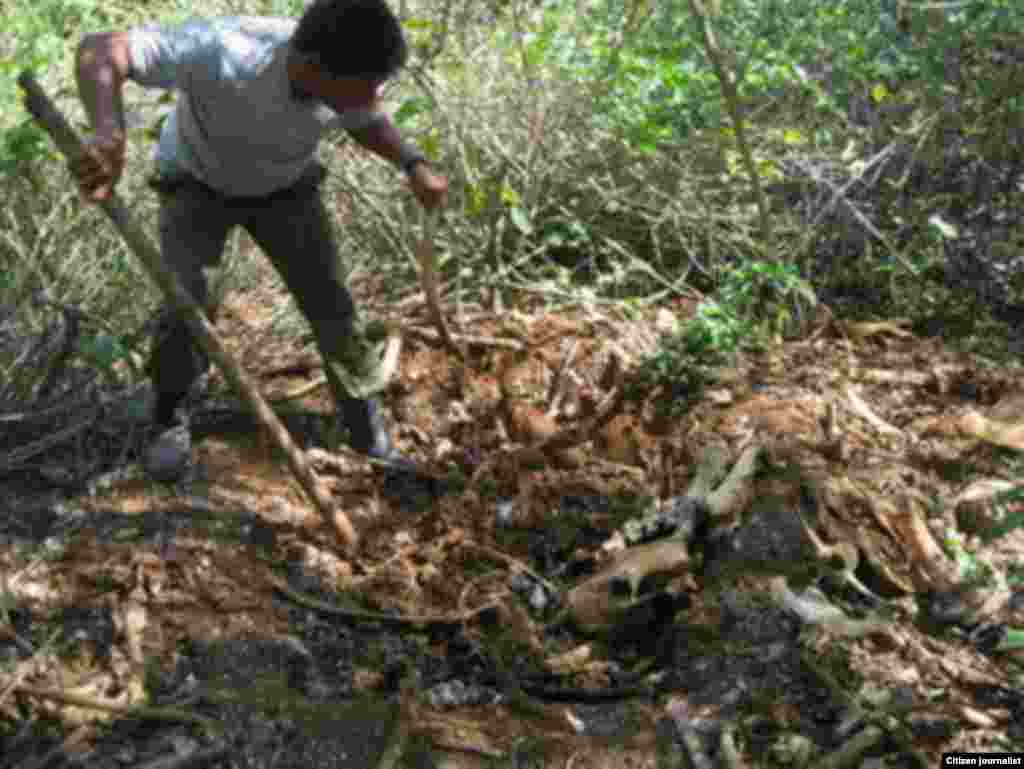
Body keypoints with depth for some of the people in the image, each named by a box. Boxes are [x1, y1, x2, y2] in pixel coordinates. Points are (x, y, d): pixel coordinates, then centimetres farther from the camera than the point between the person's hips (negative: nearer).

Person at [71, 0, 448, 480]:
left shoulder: (352, 78, -27)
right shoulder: (223, 53, -43)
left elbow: (365, 120, -1)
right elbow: (100, 49, -45)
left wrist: (412, 164, -20)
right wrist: (109, 132, -65)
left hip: (285, 187, 3)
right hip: (199, 183, -3)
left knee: (332, 306, -3)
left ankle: (374, 442, 14)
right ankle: (169, 421, 15)